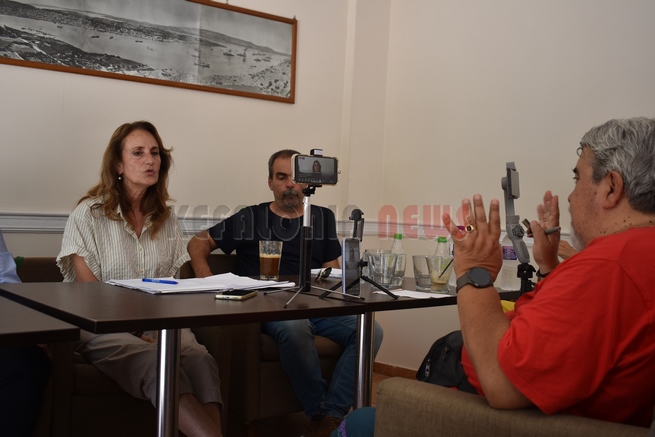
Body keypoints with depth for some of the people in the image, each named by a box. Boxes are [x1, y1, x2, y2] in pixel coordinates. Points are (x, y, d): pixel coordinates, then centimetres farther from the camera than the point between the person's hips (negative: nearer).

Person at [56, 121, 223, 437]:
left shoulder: (165, 219, 13)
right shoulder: (89, 214, -1)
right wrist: (139, 330, -16)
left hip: (160, 325, 4)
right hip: (104, 327, -4)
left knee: (200, 360, -31)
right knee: (158, 364, -36)